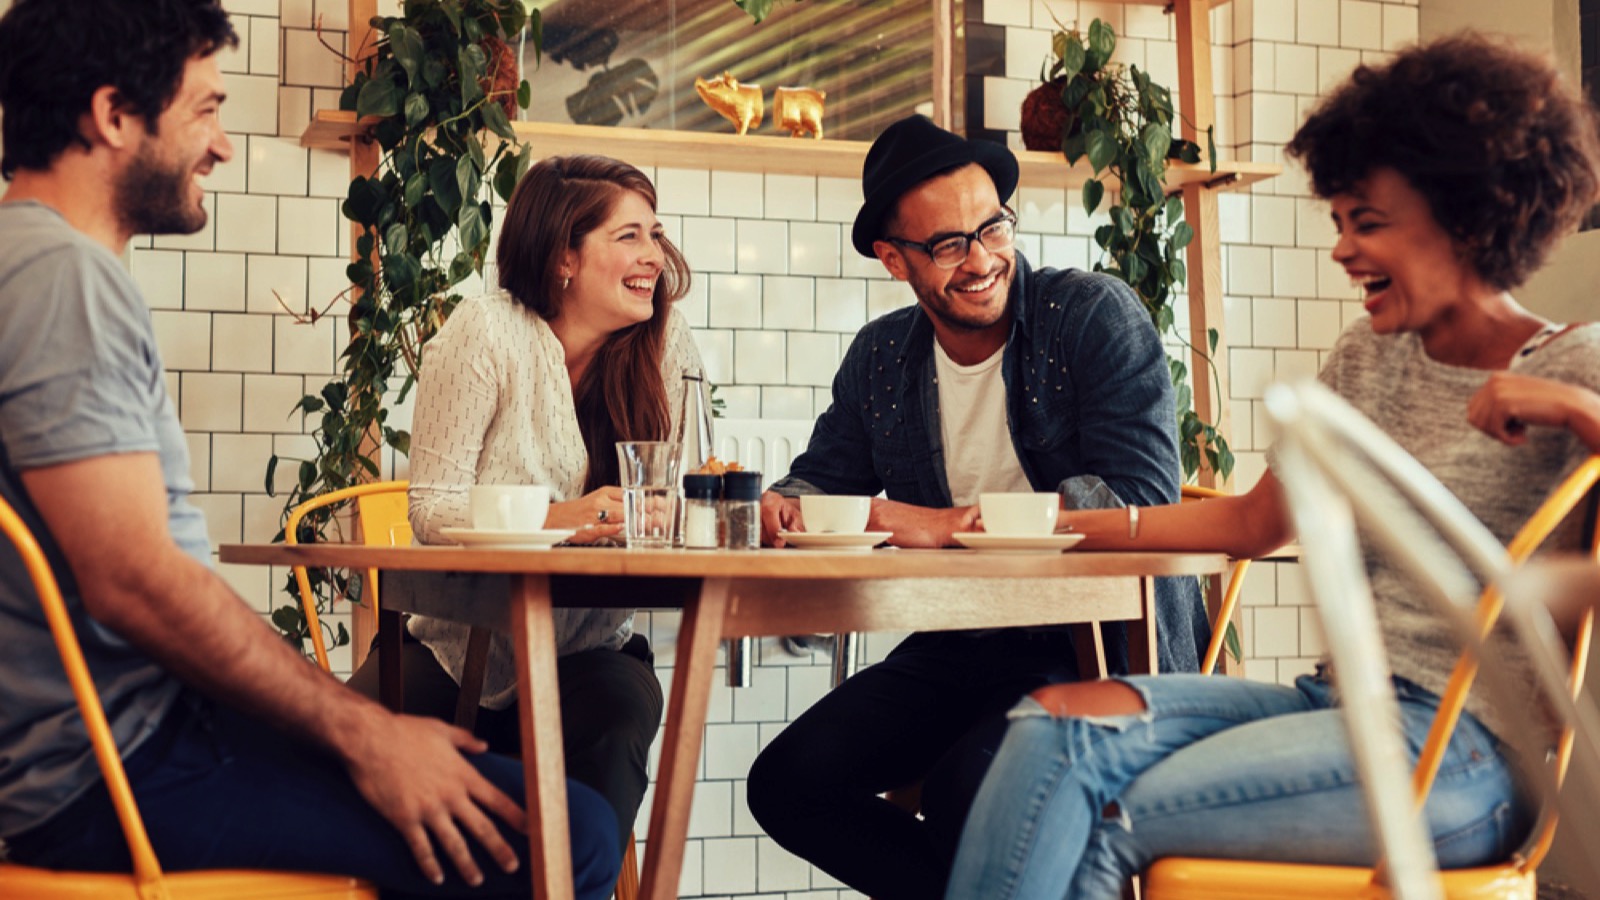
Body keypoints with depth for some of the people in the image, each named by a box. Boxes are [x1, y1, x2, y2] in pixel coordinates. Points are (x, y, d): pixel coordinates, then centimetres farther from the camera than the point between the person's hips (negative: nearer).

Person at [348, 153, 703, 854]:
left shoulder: (665, 344, -1)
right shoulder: (488, 334, -11)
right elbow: (431, 507, -14)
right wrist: (556, 518, -31)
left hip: (590, 646, 2)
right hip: (457, 644, -2)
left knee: (616, 728, -32)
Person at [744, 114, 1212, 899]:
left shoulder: (1097, 316, -8)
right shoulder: (880, 358, 8)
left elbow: (1142, 495, -18)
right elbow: (824, 476, 16)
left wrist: (954, 523, -21)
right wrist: (776, 508, -11)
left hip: (1100, 644, -6)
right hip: (960, 648, 6)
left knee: (966, 787, -32)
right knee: (788, 783, -10)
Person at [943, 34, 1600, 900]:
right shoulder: (1367, 358, 15)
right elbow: (1253, 520, 19)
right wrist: (1080, 525, 12)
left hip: (1466, 751, -6)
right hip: (1341, 701, 6)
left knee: (1100, 822, -20)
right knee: (1058, 719, -18)